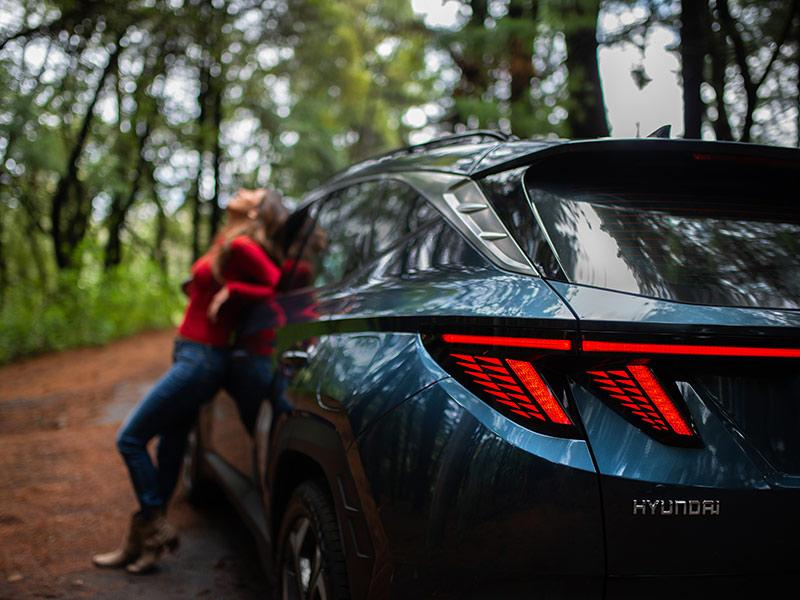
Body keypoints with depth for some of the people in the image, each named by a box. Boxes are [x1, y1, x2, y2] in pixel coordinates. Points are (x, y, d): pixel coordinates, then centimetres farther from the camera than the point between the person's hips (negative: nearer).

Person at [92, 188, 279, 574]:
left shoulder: (240, 248, -15)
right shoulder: (227, 246, 11)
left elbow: (278, 287, -20)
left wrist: (231, 289, -17)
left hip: (200, 359, -9)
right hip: (193, 357, 9)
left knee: (130, 438, -3)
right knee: (169, 449, 14)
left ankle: (155, 529, 7)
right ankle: (142, 541, 24)